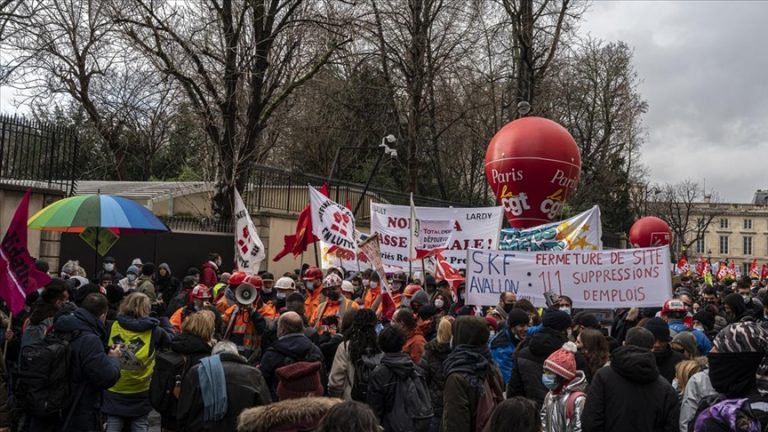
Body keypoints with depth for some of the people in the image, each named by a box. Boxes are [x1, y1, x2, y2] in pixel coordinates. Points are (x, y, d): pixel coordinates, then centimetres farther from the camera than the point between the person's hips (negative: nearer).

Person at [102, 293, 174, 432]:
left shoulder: (111, 327, -10)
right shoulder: (154, 331, -12)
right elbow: (171, 338, 8)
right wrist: (163, 319, 19)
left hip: (114, 392, 1)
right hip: (140, 394, -1)